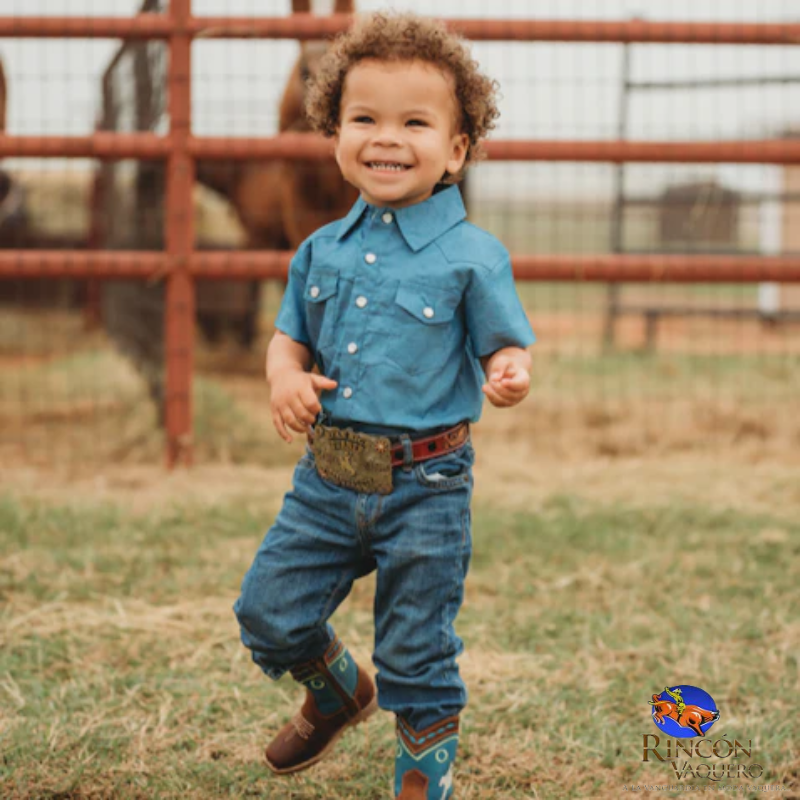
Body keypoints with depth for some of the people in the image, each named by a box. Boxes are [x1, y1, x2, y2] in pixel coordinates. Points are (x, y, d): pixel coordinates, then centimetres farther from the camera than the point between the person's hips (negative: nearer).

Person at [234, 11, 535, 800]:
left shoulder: (472, 256, -8)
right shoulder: (322, 251, 6)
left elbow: (503, 348, -4)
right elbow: (289, 336, 14)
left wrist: (509, 374, -27)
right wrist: (285, 376, -8)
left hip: (423, 488, -4)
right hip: (328, 476, 4)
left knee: (416, 658, 4)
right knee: (269, 612, 8)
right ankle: (338, 692, 39)